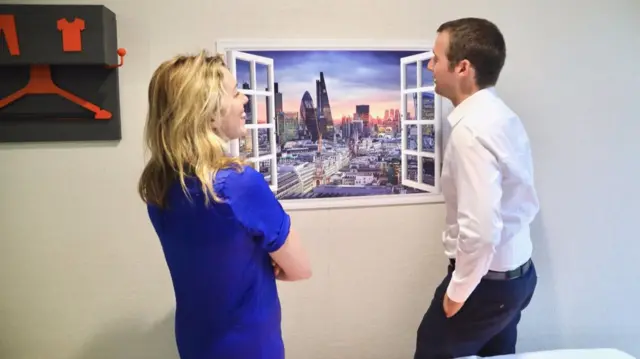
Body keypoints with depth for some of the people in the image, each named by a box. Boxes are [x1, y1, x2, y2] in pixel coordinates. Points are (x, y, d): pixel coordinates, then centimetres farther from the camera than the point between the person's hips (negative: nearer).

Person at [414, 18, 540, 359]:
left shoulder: (471, 130, -26)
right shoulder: (503, 116, 3)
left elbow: (480, 230, -31)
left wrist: (458, 290, -16)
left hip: (486, 279, -9)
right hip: (517, 271, 9)